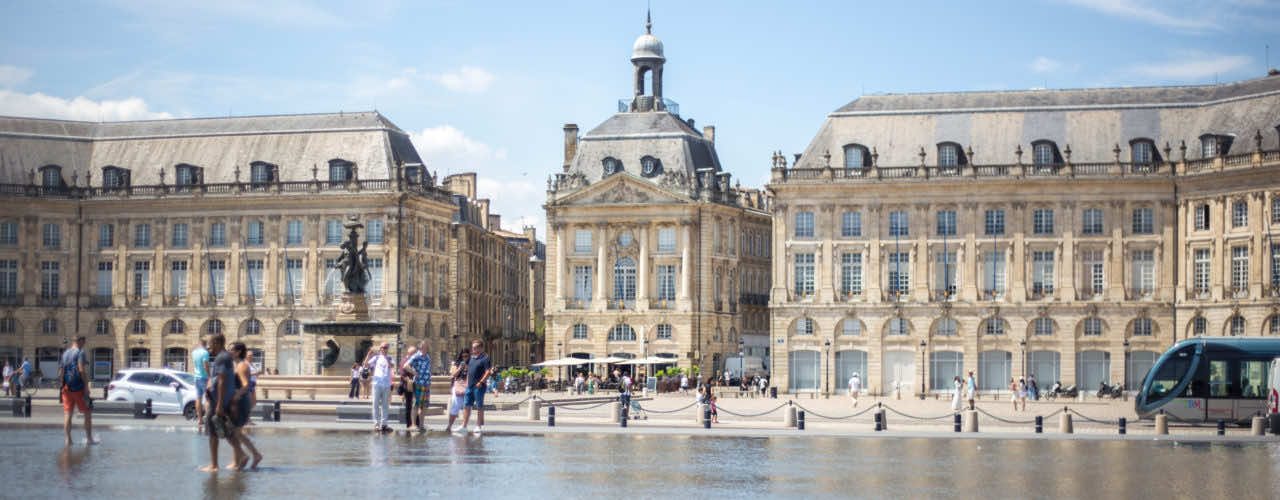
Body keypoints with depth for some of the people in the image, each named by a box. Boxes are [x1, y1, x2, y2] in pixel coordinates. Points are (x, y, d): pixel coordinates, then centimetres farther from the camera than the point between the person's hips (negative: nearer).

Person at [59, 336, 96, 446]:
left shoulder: (65, 354, 14)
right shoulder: (80, 352, -6)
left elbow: (60, 373, 14)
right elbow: (81, 369, -17)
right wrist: (86, 385, -15)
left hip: (66, 388, 6)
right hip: (78, 387, -6)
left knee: (67, 414, 4)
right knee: (87, 413, 4)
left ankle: (68, 439, 1)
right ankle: (89, 438, 3)